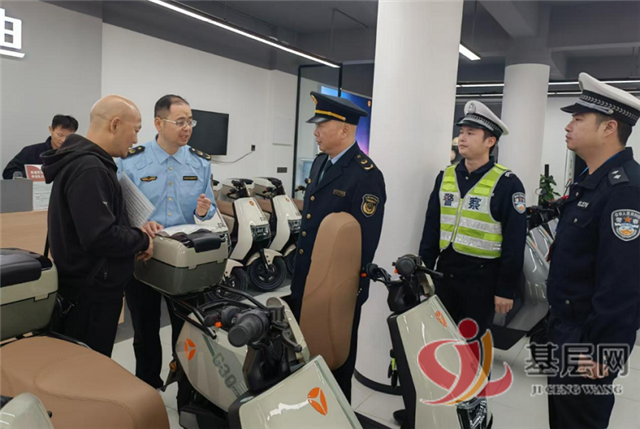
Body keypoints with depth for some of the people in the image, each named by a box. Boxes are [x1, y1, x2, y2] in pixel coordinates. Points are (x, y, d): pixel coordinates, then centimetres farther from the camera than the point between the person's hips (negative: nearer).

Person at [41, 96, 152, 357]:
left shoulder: (81, 160, 11)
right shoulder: (89, 169, -23)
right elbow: (101, 237, -30)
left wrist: (136, 232, 6)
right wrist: (142, 240, -13)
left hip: (85, 286, 10)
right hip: (91, 293, -10)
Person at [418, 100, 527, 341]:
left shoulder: (507, 183, -9)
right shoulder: (446, 176, 7)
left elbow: (514, 243, -10)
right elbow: (431, 229, 9)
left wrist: (506, 289, -10)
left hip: (482, 278, -5)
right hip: (445, 273, 5)